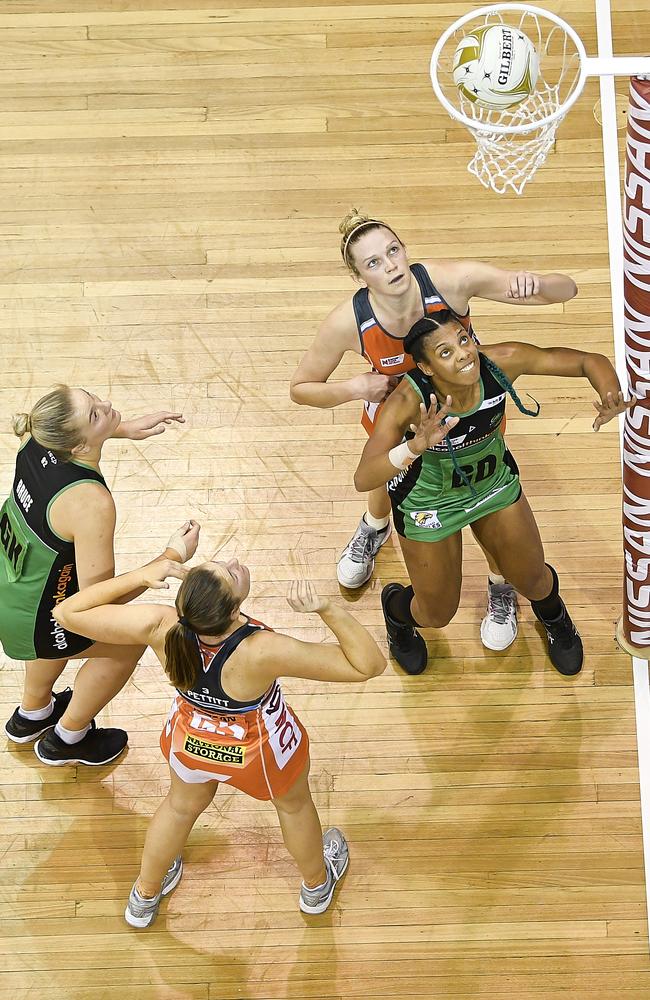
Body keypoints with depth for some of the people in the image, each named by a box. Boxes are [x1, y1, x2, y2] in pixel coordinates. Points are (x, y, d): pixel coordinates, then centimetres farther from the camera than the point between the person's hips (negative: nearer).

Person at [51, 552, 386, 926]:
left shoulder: (159, 627, -37)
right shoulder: (263, 652, -45)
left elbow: (67, 612, -22)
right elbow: (370, 664, -39)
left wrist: (140, 576, -24)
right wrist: (327, 608, -45)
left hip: (191, 740, 3)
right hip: (262, 749, -2)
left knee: (182, 806, 35)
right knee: (294, 804, 32)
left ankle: (145, 897, 61)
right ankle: (317, 885, 62)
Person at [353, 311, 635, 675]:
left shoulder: (502, 362, -31)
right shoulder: (409, 402, -39)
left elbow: (590, 361, -22)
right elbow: (363, 479, -49)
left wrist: (612, 399, -43)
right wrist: (416, 446, -65)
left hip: (494, 480, 3)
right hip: (429, 502, -3)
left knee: (532, 580, 19)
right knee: (437, 614, 13)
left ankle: (552, 611, 58)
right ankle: (396, 607, 51)